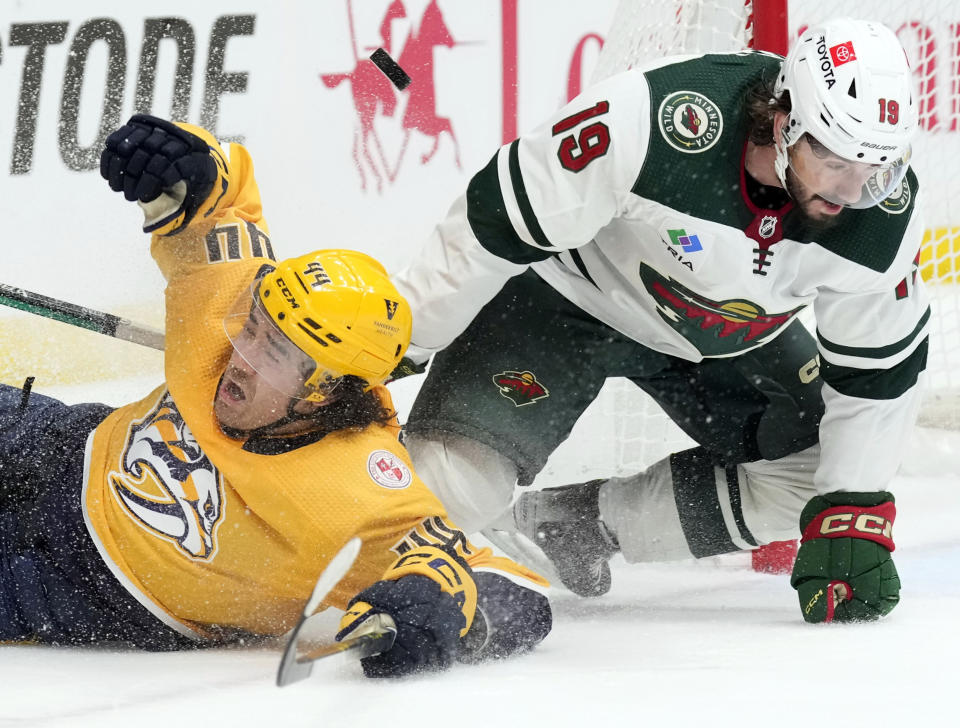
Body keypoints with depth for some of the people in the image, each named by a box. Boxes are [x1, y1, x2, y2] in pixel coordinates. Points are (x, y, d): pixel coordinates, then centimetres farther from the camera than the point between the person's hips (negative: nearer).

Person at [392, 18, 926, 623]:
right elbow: (497, 225, -29)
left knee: (814, 474, -6)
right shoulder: (651, 123, -39)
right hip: (572, 295, -5)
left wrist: (853, 518, -15)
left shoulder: (887, 216, -25)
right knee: (458, 477, -21)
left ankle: (575, 522, 4)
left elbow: (878, 371, -10)